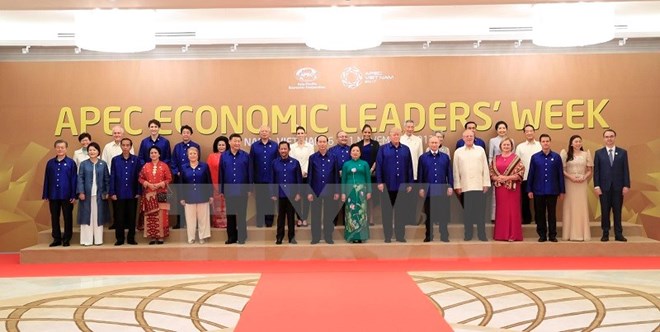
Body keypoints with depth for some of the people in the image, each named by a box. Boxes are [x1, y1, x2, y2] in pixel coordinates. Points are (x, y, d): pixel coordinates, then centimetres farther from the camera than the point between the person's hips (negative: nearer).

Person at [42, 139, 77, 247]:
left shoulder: (71, 162, -2)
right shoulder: (50, 163, 6)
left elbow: (74, 180, -3)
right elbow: (46, 179, 9)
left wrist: (73, 195, -7)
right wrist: (46, 195, 6)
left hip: (66, 196, -3)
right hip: (53, 196, 3)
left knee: (67, 218, 4)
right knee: (54, 218, 8)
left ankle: (66, 239, 13)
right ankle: (56, 238, 17)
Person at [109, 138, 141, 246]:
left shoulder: (136, 159, 1)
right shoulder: (115, 159, 3)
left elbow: (139, 176, 1)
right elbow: (112, 177, 3)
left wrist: (139, 192, -3)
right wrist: (112, 192, -3)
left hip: (132, 193, 0)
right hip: (119, 193, 0)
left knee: (132, 216, 6)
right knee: (119, 217, 5)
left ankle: (131, 238, 15)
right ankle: (120, 238, 14)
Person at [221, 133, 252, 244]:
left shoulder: (246, 156, -1)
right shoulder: (224, 156, 3)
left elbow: (250, 173, 1)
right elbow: (221, 174, 5)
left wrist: (249, 188, -2)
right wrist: (221, 190, 3)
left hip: (242, 190, -2)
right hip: (229, 190, 2)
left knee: (242, 214, 2)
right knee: (230, 214, 9)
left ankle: (242, 237, 10)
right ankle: (231, 237, 18)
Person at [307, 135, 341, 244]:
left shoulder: (333, 157, 1)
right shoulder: (312, 158, 1)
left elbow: (336, 175, 3)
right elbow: (309, 175, 2)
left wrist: (337, 191, 0)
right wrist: (309, 192, -3)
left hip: (329, 191, 0)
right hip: (316, 190, 0)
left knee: (329, 215, 7)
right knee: (315, 215, 6)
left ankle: (328, 236, 17)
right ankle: (315, 237, 15)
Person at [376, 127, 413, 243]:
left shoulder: (406, 149, 8)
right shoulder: (383, 149, 1)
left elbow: (409, 167, 8)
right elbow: (378, 166, -2)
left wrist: (410, 184, 4)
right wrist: (380, 182, -9)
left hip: (402, 185, 2)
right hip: (387, 185, -2)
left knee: (401, 211, 6)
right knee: (387, 211, 5)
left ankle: (400, 235, 14)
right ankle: (387, 236, 12)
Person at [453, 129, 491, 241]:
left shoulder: (480, 150, 8)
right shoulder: (458, 152, 6)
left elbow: (485, 168, 6)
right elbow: (456, 170, 5)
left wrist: (486, 184, 1)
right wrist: (457, 185, 1)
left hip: (479, 186, 0)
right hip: (465, 186, 0)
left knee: (480, 210, 1)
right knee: (467, 211, 4)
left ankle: (482, 234, 9)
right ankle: (468, 234, 12)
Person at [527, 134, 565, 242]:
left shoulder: (556, 157, 1)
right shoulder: (535, 157, 3)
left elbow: (560, 174, 3)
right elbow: (531, 174, 4)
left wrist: (562, 190, 2)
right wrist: (529, 190, 1)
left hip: (552, 191, -1)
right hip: (538, 191, 1)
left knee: (552, 213, 6)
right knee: (540, 214, 6)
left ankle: (552, 235, 14)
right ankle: (542, 235, 16)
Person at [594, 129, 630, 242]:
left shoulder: (623, 152, 8)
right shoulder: (599, 153, 6)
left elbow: (626, 170, 4)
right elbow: (596, 170, 2)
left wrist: (626, 185, -4)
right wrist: (596, 186, -6)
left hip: (618, 187, 0)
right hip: (604, 187, 0)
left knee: (617, 211, 3)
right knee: (605, 211, 3)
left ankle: (618, 234, 8)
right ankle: (605, 234, 8)